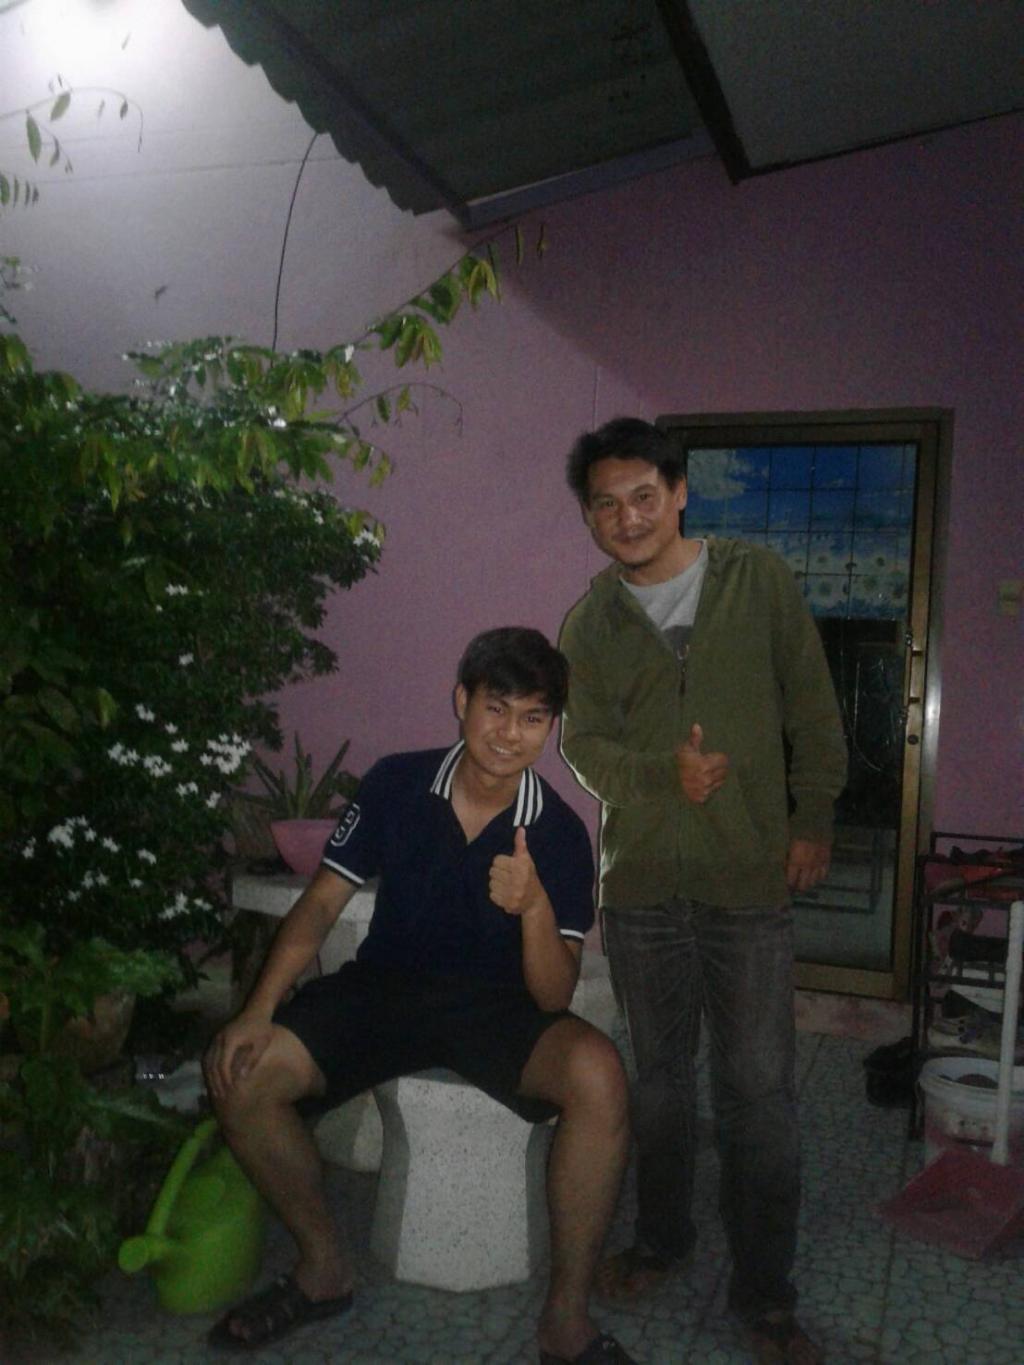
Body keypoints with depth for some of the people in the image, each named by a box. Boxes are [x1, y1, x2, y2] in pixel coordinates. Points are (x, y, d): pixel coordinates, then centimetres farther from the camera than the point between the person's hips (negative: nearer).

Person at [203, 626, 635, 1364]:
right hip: (385, 986, 2)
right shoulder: (396, 784, -7)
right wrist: (259, 1011, -14)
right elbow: (322, 902, -2)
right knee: (238, 1071, -19)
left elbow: (552, 996, -14)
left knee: (599, 1076, -32)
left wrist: (534, 906, -34)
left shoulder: (559, 833, -11)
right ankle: (324, 1267, 7)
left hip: (498, 1006, -2)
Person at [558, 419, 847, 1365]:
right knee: (659, 1073, 17)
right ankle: (662, 1239, 37)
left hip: (750, 879, -2)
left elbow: (814, 709, 2)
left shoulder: (759, 582, -1)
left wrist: (814, 820, -1)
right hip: (641, 885, 2)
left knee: (759, 1089, 2)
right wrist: (667, 774, -20)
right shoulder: (589, 624, 5)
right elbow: (584, 742, -2)